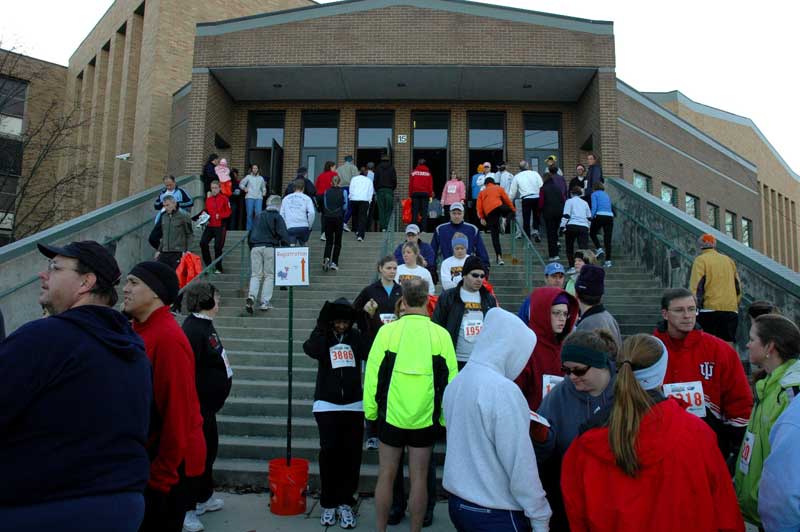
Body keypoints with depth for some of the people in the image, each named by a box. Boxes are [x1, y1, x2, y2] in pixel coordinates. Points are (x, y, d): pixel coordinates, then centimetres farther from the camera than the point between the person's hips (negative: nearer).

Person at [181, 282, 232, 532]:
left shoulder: (205, 324, 10)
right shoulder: (192, 329, -22)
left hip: (208, 403, 10)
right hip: (199, 404, -10)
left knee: (210, 447, 20)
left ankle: (204, 497, 36)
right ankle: (187, 509, 13)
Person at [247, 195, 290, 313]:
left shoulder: (259, 216, 18)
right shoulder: (277, 217, 1)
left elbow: (250, 234, 21)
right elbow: (283, 235, -9)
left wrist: (251, 248, 28)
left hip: (255, 247, 4)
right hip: (270, 247, -4)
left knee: (255, 275, 7)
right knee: (269, 275, 4)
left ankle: (251, 296, -17)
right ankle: (265, 302, 0)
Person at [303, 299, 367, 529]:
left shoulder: (356, 336, 3)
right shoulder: (323, 336, 2)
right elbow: (311, 350, -21)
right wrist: (322, 325, -15)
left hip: (353, 405, 1)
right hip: (327, 405, -1)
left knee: (351, 456, 2)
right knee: (329, 453, -3)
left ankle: (345, 503, 14)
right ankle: (328, 503, 10)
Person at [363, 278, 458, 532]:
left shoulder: (388, 330, -8)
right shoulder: (441, 334, -6)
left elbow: (373, 373, -5)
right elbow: (450, 379, -2)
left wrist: (371, 410, 6)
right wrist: (446, 417, 8)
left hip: (391, 416, 0)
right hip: (426, 419, 1)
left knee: (386, 476, 13)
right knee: (418, 478, 12)